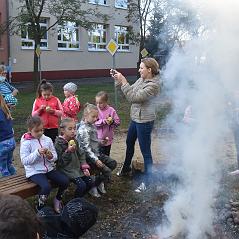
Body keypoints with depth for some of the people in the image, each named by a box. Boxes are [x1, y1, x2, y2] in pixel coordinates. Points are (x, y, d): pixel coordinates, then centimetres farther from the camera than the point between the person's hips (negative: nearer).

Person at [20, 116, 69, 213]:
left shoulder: (47, 140, 5)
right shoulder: (26, 143, -8)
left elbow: (55, 156, 8)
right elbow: (24, 161, -15)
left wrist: (51, 156, -15)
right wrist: (37, 153, -25)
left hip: (49, 169, 5)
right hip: (34, 171, -5)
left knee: (65, 181, -13)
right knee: (46, 186, -29)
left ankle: (58, 199, 17)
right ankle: (40, 208, -2)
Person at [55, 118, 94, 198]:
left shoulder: (74, 141, 7)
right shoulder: (58, 143, -14)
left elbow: (81, 155, 13)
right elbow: (60, 162, -15)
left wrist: (85, 167, 0)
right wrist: (68, 151, -26)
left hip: (77, 167, 7)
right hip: (67, 169, -7)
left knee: (90, 182, -1)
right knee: (81, 185, -20)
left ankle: (79, 197, 21)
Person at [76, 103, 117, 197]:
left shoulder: (92, 126, 9)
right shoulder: (83, 129, -21)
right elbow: (86, 147, -24)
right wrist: (95, 160, -26)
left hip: (96, 153, 10)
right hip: (89, 157, -10)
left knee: (113, 163, 10)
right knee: (107, 171, -13)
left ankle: (100, 181, 22)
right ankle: (92, 186, 6)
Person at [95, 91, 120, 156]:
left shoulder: (111, 110, -4)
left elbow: (118, 121, -2)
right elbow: (94, 122, -17)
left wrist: (112, 122, -21)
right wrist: (104, 121, -25)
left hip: (108, 139, 2)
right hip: (98, 139, -1)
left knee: (106, 155, 17)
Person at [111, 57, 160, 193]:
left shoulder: (153, 85, -22)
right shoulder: (141, 80, 5)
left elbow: (133, 97, -27)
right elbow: (130, 91, 11)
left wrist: (123, 81, -25)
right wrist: (118, 79, 1)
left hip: (145, 121, -10)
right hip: (135, 118, 10)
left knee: (145, 151, 0)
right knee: (129, 143, 26)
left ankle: (147, 181, 12)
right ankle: (126, 167, 50)